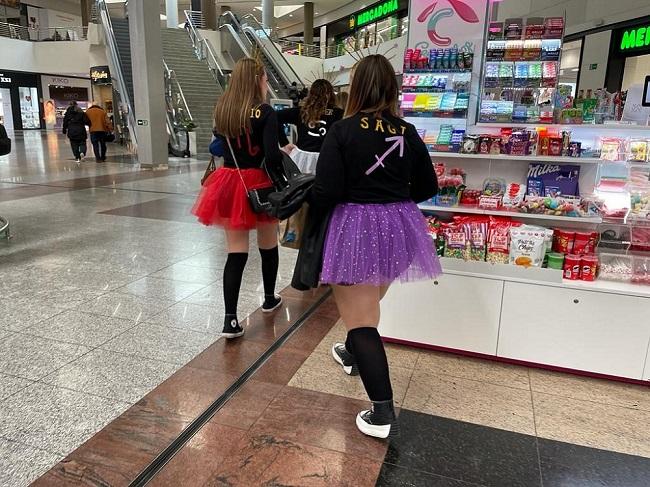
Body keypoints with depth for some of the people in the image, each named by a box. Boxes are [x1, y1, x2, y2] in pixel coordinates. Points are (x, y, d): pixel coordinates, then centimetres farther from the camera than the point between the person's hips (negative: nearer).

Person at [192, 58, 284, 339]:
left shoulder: (222, 111, 5)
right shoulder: (265, 113, -13)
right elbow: (272, 156, -21)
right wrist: (286, 153, -3)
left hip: (230, 183, 4)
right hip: (260, 184, -4)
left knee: (236, 251, 4)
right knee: (268, 245, 17)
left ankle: (230, 319, -3)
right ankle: (269, 299, 35)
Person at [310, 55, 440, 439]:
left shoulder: (342, 132, -12)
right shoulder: (408, 132, 1)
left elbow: (327, 193, -18)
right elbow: (428, 188, 7)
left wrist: (308, 197, 4)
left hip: (356, 227, -5)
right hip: (399, 226, 6)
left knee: (360, 316, 3)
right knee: (370, 302, 27)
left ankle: (383, 414, 2)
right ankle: (354, 354, 53)